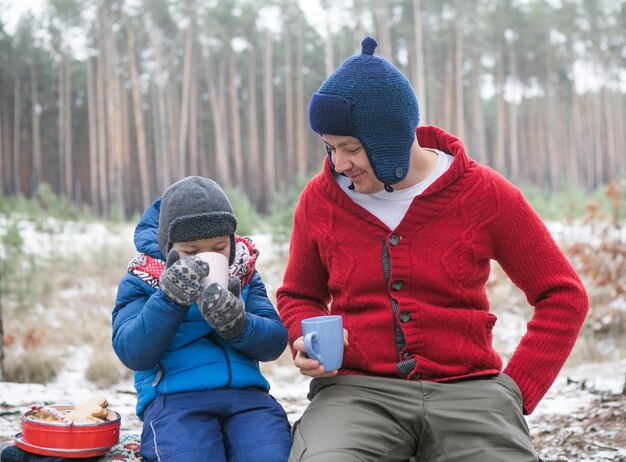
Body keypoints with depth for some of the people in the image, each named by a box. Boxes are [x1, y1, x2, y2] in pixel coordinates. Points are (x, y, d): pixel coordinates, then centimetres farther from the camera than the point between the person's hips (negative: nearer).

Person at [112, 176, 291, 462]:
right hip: (174, 398, -2)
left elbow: (275, 342, 6)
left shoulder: (244, 275, 17)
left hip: (246, 393, 2)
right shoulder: (141, 282, 9)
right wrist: (169, 298, -19)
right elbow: (132, 353, -6)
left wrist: (237, 324, -15)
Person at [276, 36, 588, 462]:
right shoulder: (320, 200, 4)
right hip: (357, 389, 0)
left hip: (466, 386, 1)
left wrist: (517, 389, -3)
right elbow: (298, 297, 21)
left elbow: (563, 295, 5)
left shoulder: (483, 193, -1)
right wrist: (308, 343, -2)